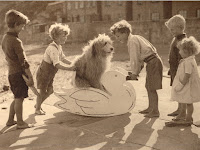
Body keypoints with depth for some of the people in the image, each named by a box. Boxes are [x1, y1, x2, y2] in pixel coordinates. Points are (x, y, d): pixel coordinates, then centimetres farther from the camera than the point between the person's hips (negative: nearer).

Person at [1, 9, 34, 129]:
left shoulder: (5, 38, 9)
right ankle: (20, 123, 11)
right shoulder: (16, 41, -19)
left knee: (17, 98, 19)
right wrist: (30, 77, -15)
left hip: (11, 73, 9)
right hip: (19, 73, -9)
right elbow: (23, 61, -20)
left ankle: (10, 120, 26)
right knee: (19, 99, 1)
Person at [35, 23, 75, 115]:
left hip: (49, 74, 9)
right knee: (42, 91, 5)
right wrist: (69, 68, -34)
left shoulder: (59, 47, 2)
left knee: (50, 91, 16)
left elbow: (63, 59, 11)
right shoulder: (53, 48, -30)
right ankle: (37, 109, 25)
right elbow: (57, 65, -37)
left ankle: (38, 104, 36)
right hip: (43, 74, -9)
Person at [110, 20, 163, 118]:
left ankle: (155, 111, 4)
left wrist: (134, 73, -5)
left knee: (152, 88, -4)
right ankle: (150, 108, 29)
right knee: (148, 87, 17)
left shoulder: (132, 41, -14)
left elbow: (134, 59, -15)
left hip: (153, 62, -10)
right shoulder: (135, 38, 16)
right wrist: (137, 71, 14)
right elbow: (140, 57, 17)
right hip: (153, 61, 10)